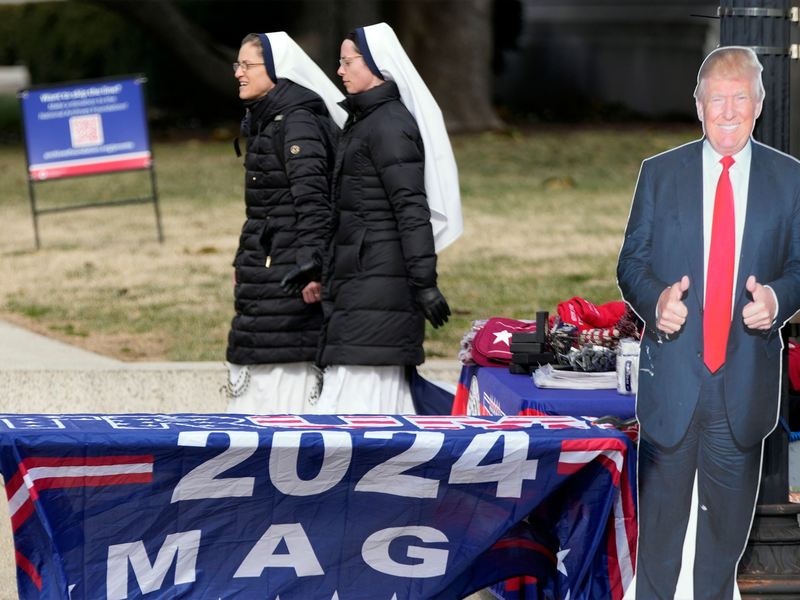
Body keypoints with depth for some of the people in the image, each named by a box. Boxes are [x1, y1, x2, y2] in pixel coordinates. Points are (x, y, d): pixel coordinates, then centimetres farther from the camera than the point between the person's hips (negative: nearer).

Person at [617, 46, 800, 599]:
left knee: (729, 516, 11)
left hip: (746, 381, 1)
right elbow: (632, 262, 5)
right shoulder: (660, 174, 3)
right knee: (660, 512, 6)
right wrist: (656, 301, -17)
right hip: (671, 375, -1)